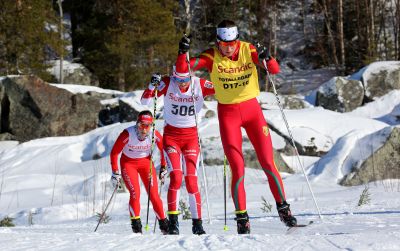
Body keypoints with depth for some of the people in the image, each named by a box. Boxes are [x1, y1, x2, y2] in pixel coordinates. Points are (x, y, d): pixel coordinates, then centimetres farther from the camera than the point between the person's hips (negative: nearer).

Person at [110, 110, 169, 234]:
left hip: (146, 162, 2)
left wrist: (163, 167, 4)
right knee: (135, 193, -17)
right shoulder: (127, 134, -29)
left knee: (154, 195, -6)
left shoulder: (155, 135, -22)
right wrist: (115, 172, -18)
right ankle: (136, 225, -4)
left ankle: (164, 224, 6)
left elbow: (163, 149, -1)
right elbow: (114, 153, -18)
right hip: (128, 163, -2)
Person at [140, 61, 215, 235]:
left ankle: (197, 224, 3)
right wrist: (152, 86, -27)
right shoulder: (168, 84, -10)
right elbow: (145, 101, -11)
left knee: (191, 180, -7)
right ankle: (173, 222, -10)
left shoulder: (200, 85, -8)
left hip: (191, 137, 1)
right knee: (176, 177, -17)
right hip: (171, 136, -1)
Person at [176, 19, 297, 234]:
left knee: (268, 164, -1)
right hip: (228, 114, -1)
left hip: (252, 109, 1)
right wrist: (183, 53, -38)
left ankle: (283, 208, 12)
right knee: (237, 169, -7)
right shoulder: (211, 56, -10)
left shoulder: (248, 50, -7)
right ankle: (242, 218, 2)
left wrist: (266, 58, -34)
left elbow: (275, 70, -13)